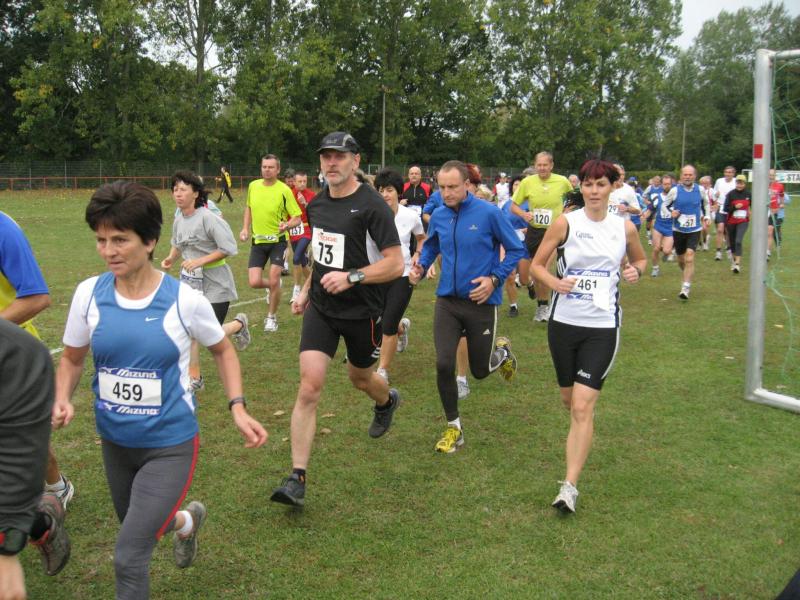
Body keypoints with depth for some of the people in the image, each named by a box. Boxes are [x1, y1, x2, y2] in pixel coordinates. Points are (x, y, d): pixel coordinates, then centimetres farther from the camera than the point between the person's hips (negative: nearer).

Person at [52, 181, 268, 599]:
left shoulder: (185, 300, -16)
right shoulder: (89, 293, -9)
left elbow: (222, 350, 2)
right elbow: (72, 359, 7)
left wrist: (237, 408, -8)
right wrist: (62, 401, -13)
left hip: (169, 445, -4)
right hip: (114, 442, 5)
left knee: (129, 558, -12)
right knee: (140, 528, 27)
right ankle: (186, 520, 60)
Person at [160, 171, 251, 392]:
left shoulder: (208, 218, -19)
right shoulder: (178, 220, 3)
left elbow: (228, 248, -20)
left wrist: (199, 261, -23)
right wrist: (171, 258, 2)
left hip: (215, 283, -6)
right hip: (190, 281, 6)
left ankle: (239, 323, 30)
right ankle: (194, 378, 13)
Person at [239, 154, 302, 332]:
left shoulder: (284, 190, -12)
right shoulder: (253, 186, 2)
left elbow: (298, 217, -10)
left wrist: (287, 225, -30)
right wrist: (245, 228, 9)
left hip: (277, 241, -4)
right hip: (257, 241, 4)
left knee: (274, 281, -7)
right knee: (254, 282, -6)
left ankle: (271, 317, 16)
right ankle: (273, 286, 31)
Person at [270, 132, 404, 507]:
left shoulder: (372, 205, -16)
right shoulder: (316, 204, 5)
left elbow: (395, 264, -18)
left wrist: (351, 277, -27)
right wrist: (306, 290, 19)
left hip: (361, 311, -4)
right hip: (320, 308, 4)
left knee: (359, 377, 19)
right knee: (309, 387, -9)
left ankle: (387, 401, 58)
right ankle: (297, 479, -6)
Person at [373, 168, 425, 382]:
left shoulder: (411, 216, -6)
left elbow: (422, 238, 14)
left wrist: (417, 255, -3)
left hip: (402, 276, -2)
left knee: (388, 326, -8)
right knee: (378, 323, 10)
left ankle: (383, 371, 11)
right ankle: (403, 326, 48)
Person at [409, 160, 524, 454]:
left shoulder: (489, 213, -13)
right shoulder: (438, 216, 0)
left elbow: (516, 250, -4)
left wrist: (494, 279, -15)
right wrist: (421, 267, -1)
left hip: (481, 301, -3)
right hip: (446, 301, 3)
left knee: (480, 370, 9)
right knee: (444, 365, -8)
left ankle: (502, 351, 47)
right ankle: (453, 427, 12)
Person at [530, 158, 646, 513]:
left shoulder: (624, 228, 2)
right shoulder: (566, 223, -2)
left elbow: (639, 259, 20)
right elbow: (536, 264, 3)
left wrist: (635, 270, -3)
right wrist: (555, 282, -18)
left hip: (603, 326, -1)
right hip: (564, 322, 1)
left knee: (583, 406, -11)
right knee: (569, 398, 15)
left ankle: (570, 486, -9)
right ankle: (581, 439, 49)